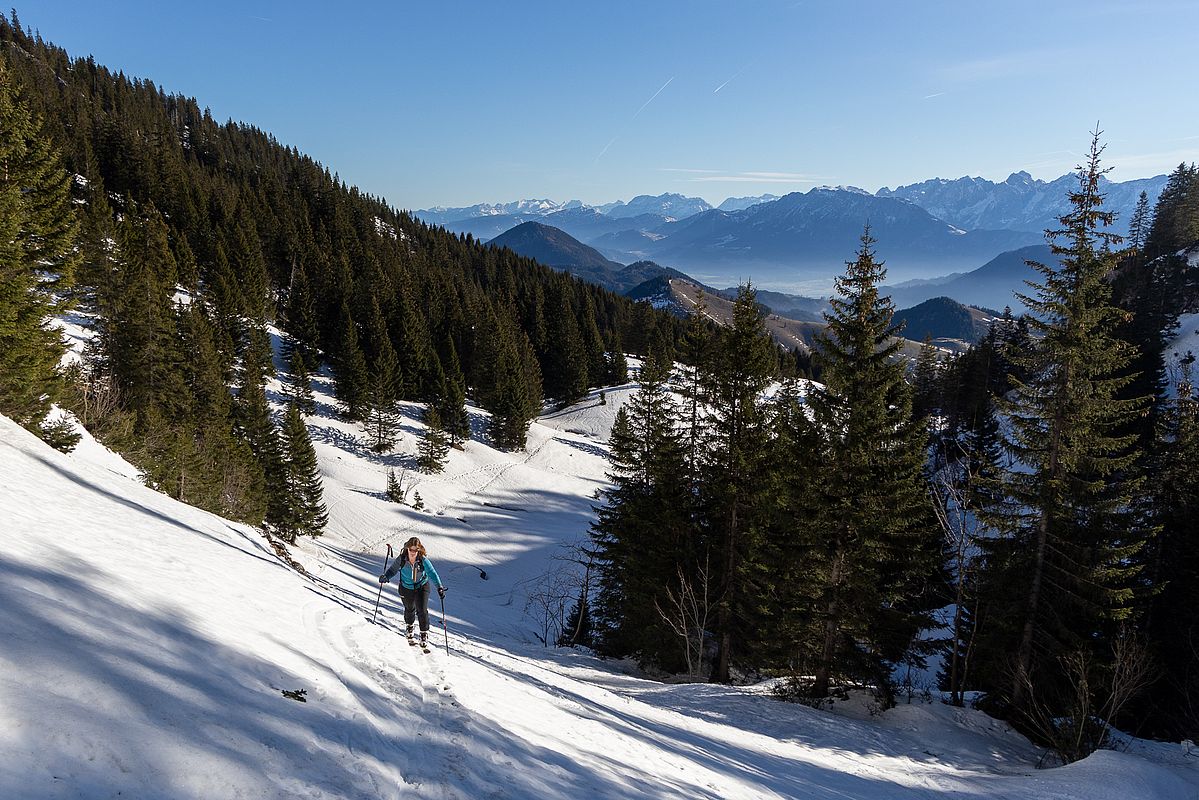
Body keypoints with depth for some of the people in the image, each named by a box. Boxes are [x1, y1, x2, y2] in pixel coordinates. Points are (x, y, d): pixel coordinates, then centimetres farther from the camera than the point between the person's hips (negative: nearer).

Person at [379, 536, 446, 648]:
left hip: (422, 587, -2)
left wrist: (439, 587, -40)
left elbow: (432, 573, -29)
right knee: (409, 609, 18)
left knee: (422, 610, -11)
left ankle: (424, 636, 3)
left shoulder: (423, 560, -24)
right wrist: (386, 576, -25)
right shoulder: (402, 559, -20)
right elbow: (393, 569, -5)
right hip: (406, 588, 2)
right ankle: (409, 627, 50)